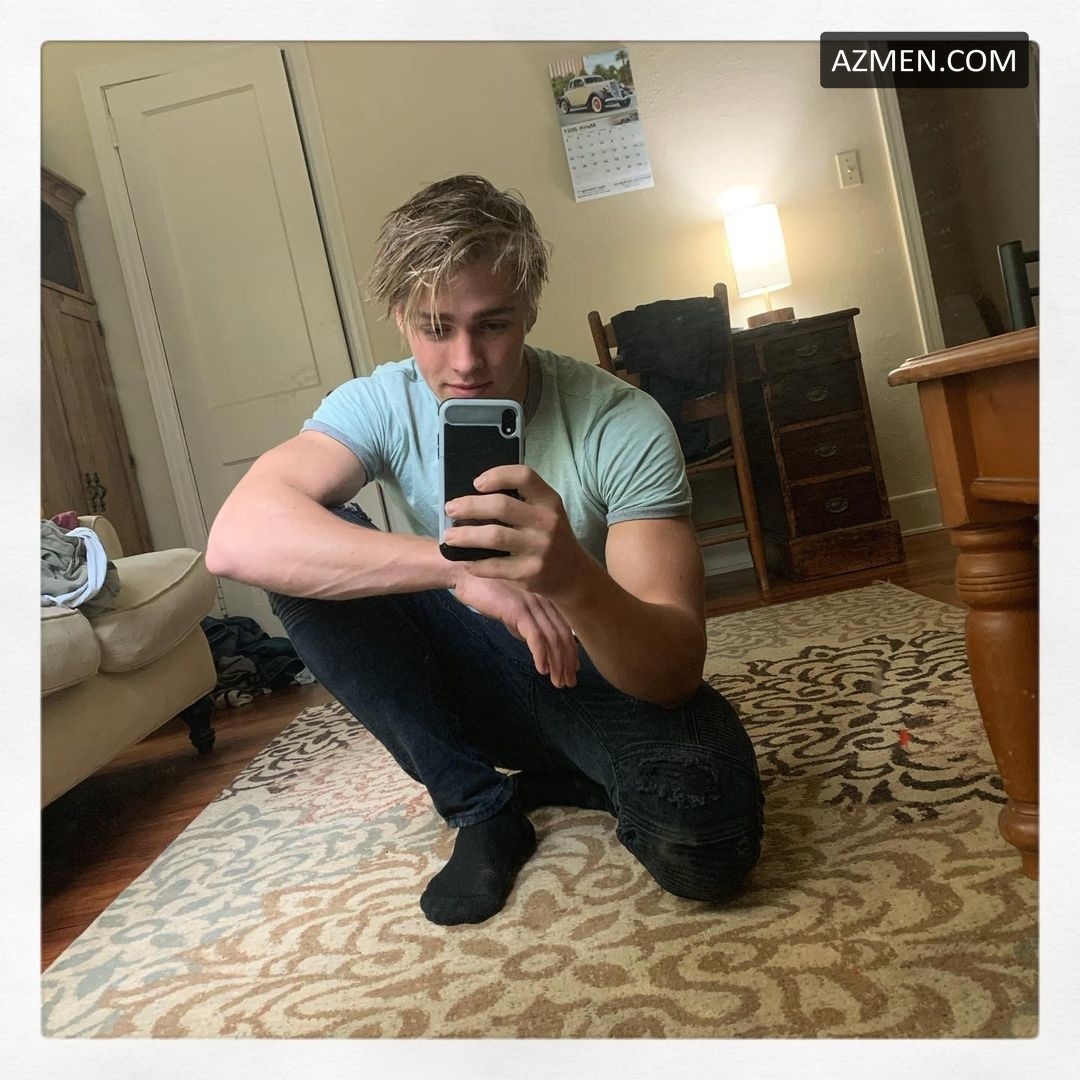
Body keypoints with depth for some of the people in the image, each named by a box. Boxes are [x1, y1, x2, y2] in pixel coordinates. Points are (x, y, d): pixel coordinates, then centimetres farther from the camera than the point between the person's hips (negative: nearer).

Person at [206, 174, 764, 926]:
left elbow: (675, 670, -27)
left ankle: (552, 780, 5)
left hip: (608, 674, -2)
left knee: (704, 837, -32)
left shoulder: (623, 425, -22)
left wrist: (574, 577, -49)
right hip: (473, 671, 3)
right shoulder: (380, 405, -14)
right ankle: (481, 807, -7)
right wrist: (456, 565, -43)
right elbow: (238, 538, -33)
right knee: (312, 551, -20)